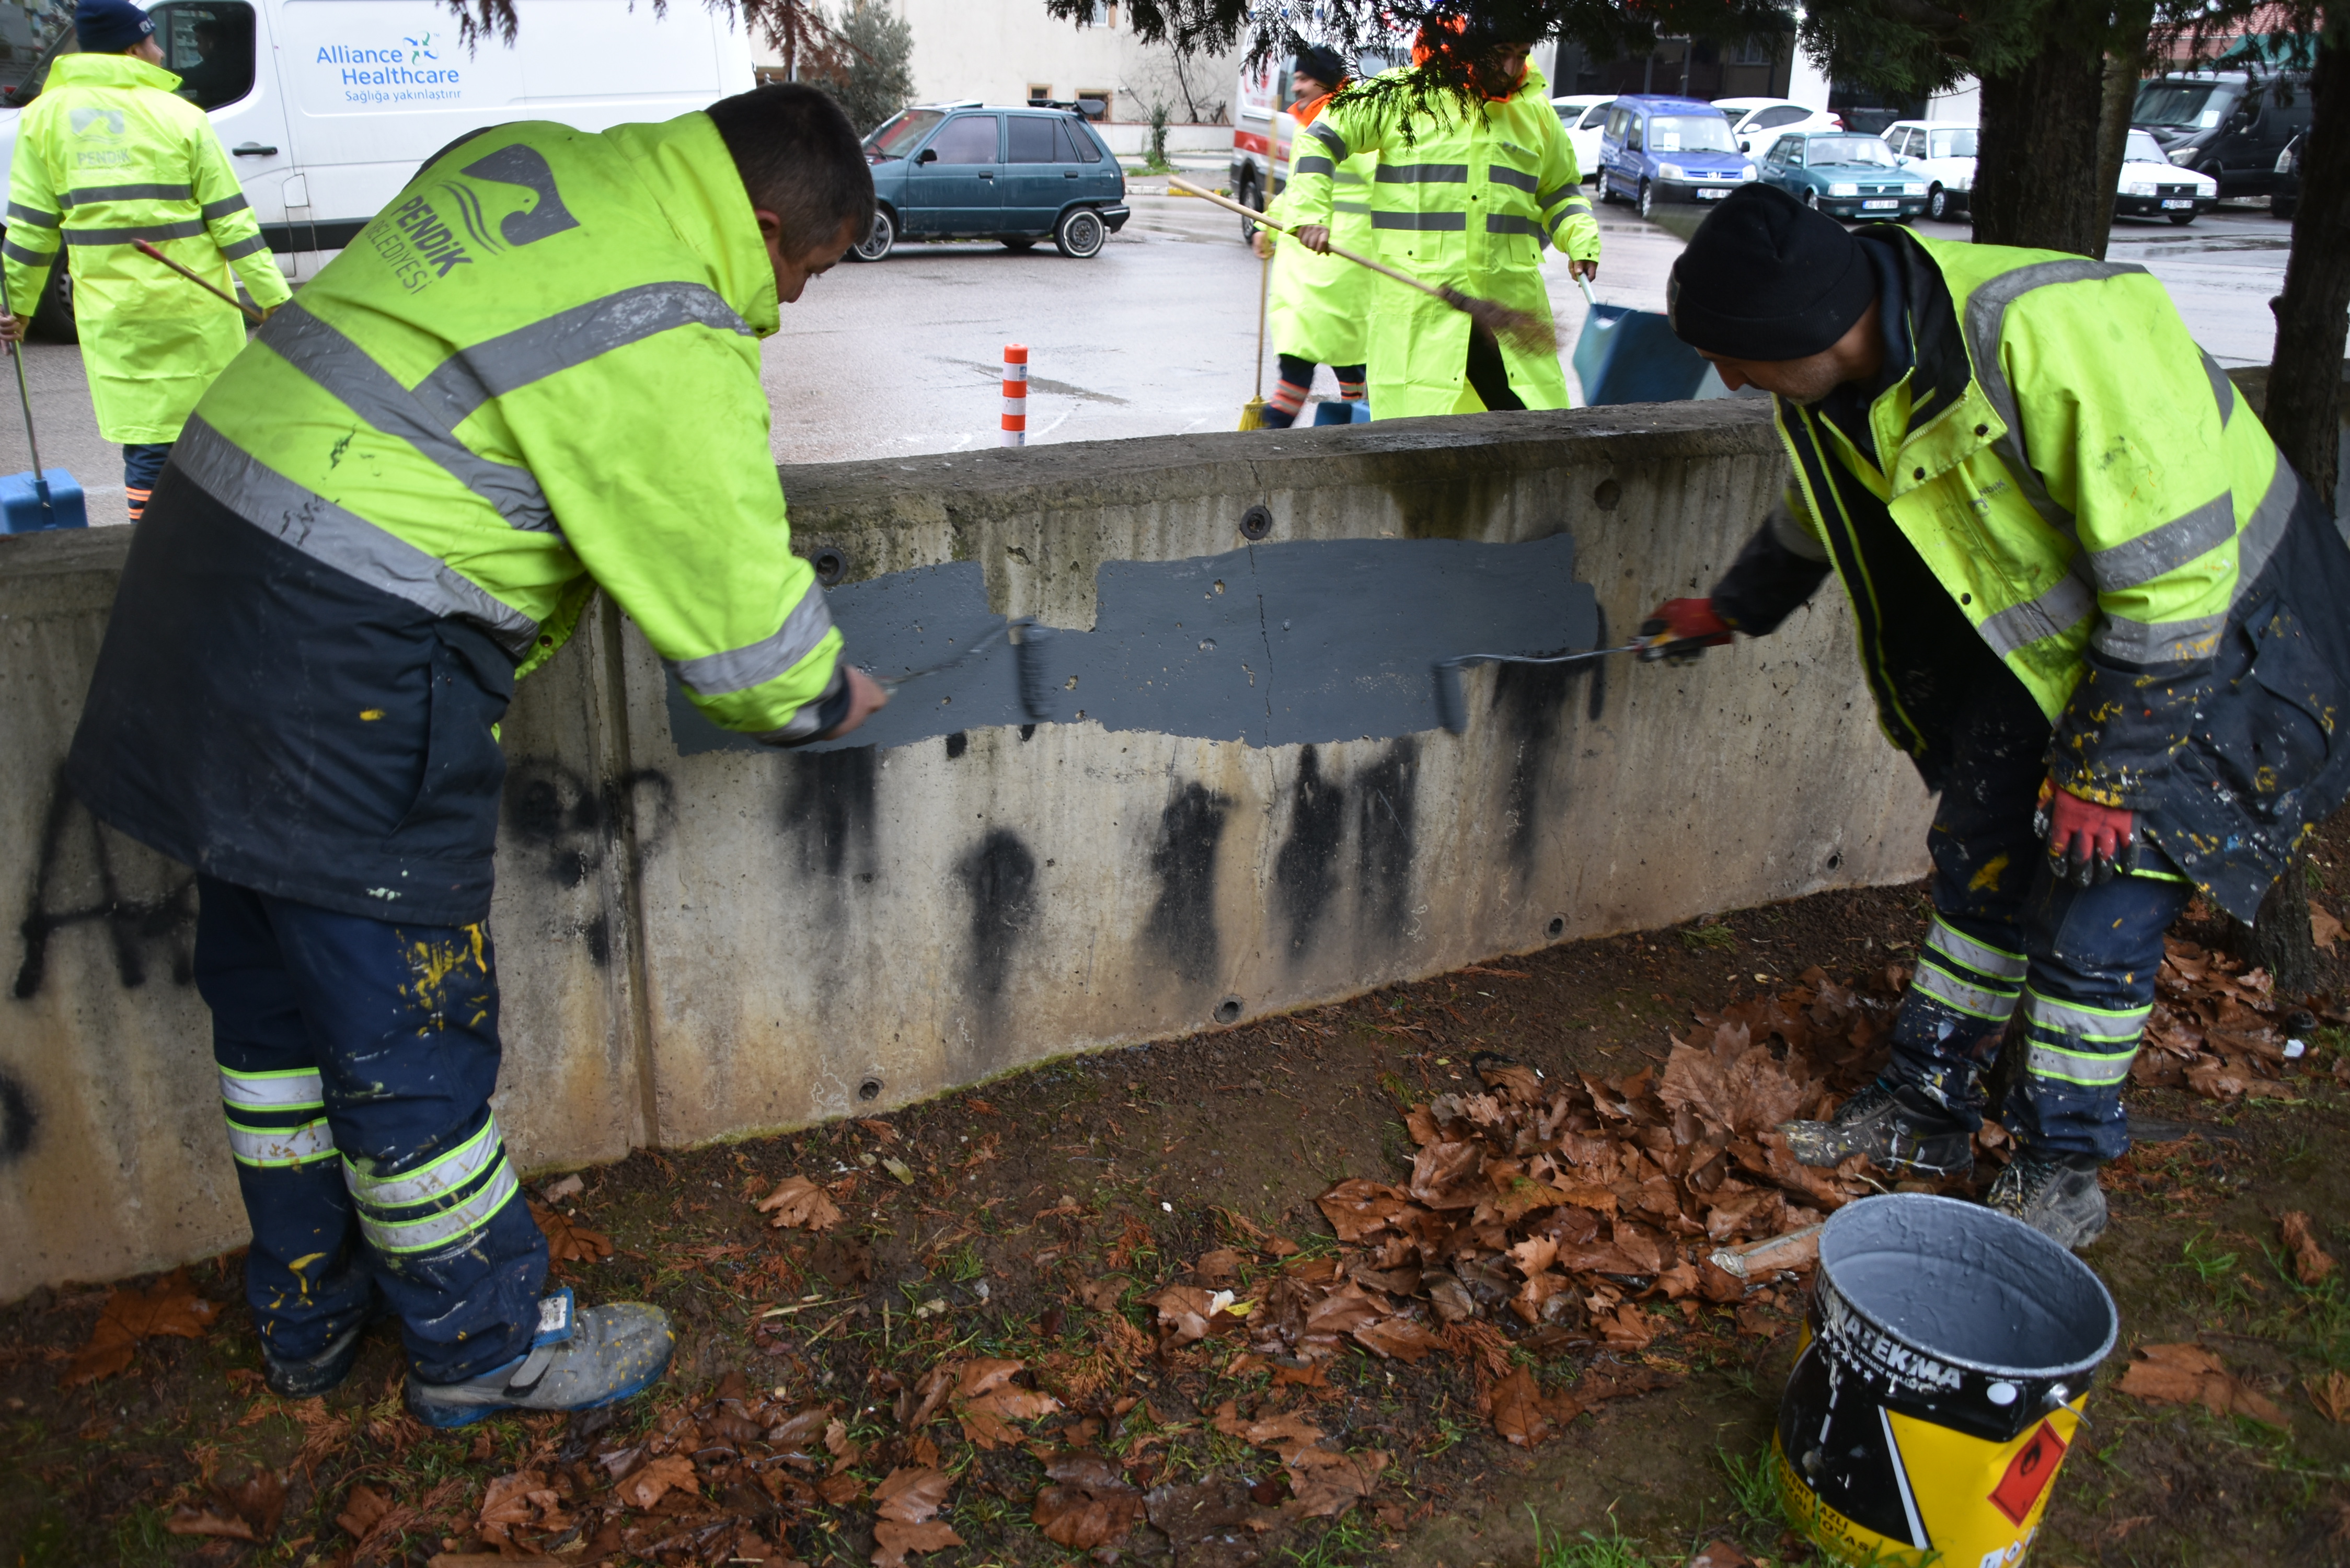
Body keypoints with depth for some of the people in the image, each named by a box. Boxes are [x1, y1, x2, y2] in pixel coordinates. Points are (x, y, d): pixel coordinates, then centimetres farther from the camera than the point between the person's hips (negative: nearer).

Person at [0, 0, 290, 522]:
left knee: (145, 440, 5)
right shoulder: (180, 116, -4)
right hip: (195, 309, -2)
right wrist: (275, 298, -1)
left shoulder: (45, 116, 4)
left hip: (112, 317, 2)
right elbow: (231, 219, -4)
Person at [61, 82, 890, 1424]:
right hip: (345, 660, -10)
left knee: (273, 987, 21)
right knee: (408, 1028, 6)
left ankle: (310, 1311, 41)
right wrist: (828, 698, 8)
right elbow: (740, 625, -12)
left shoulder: (527, 157, 10)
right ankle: (486, 1344, 26)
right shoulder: (667, 347, -18)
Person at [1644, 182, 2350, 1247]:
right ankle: (1929, 1107, 24)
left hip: (2211, 630, -7)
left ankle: (2063, 1172, 12)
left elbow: (2175, 579, -31)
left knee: (2101, 897, -6)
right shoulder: (1841, 371, -11)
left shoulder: (2055, 338, -38)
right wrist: (1733, 609, 25)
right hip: (2043, 635, 7)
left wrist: (2102, 767, -25)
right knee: (1982, 857, 10)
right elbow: (1826, 507, 15)